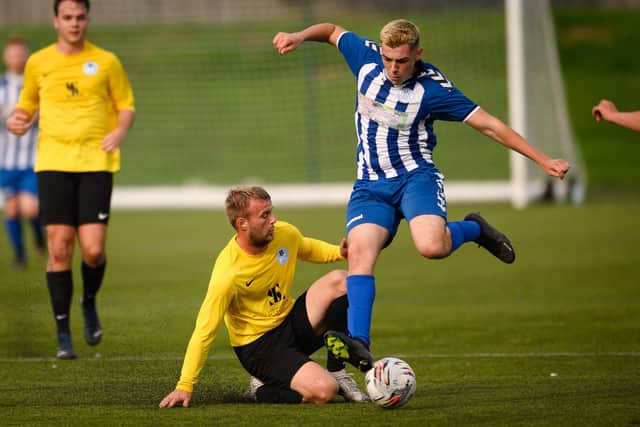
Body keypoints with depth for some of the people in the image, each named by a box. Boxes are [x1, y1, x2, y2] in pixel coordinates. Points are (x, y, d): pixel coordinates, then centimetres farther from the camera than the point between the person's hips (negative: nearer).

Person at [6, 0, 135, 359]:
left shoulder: (106, 62, 5)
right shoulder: (38, 63, 8)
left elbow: (126, 105, 11)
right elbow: (28, 102, 22)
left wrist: (120, 131, -9)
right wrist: (19, 119, 0)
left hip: (96, 164, -1)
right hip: (53, 163, 1)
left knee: (93, 249, -10)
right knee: (59, 248, -5)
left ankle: (90, 303, 23)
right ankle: (63, 334, 5)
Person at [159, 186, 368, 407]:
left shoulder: (285, 234, -6)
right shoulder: (228, 273, -26)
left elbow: (308, 248, 20)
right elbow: (204, 331, -22)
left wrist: (339, 252, -2)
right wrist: (184, 387, -22)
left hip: (290, 322, 7)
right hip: (257, 346, -7)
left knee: (339, 282, -15)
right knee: (323, 391, -28)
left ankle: (336, 373, -2)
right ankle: (262, 389, 1)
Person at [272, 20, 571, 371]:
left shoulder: (433, 88, -14)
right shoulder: (367, 57, -3)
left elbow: (489, 125, -11)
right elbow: (333, 31, 18)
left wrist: (543, 161, -13)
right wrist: (299, 36, -1)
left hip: (415, 177, -3)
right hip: (370, 186, 4)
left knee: (431, 246, -32)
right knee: (359, 252, -23)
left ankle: (474, 229, 3)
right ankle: (358, 344, -32)